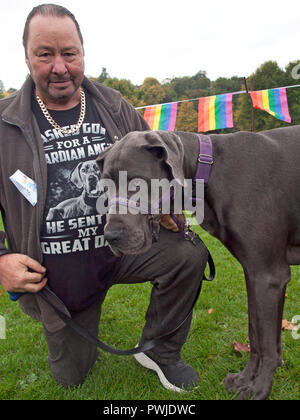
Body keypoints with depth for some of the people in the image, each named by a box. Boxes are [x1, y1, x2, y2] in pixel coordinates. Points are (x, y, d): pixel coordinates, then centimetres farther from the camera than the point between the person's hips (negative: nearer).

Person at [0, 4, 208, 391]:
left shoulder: (116, 109, -2)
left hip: (124, 246, 1)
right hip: (56, 277, 0)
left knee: (190, 255, -25)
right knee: (71, 377, 12)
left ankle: (159, 351, 2)